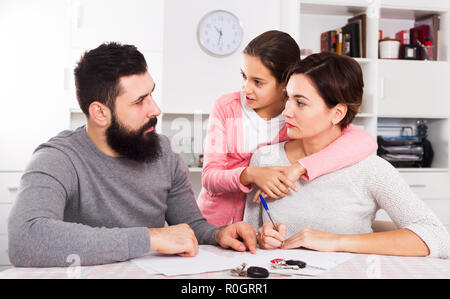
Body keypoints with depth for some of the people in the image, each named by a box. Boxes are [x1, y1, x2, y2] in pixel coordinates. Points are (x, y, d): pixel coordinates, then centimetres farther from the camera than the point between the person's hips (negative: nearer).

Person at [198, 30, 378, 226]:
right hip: (212, 226, 1)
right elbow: (209, 178, -8)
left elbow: (365, 142, -22)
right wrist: (250, 174, -28)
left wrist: (297, 168, -31)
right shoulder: (226, 107, -3)